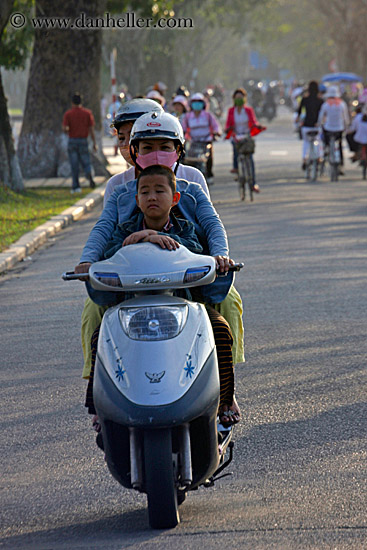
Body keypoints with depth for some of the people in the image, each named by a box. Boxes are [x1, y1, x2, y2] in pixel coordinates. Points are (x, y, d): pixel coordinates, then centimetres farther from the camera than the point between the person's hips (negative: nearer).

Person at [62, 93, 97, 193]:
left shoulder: (68, 114, -3)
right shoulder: (87, 113, 0)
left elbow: (65, 128, -11)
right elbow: (91, 128, -2)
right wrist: (94, 143, 1)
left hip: (72, 141, -1)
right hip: (83, 141, 1)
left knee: (74, 165, 6)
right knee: (86, 163, 7)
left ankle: (76, 186, 5)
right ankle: (89, 175, -24)